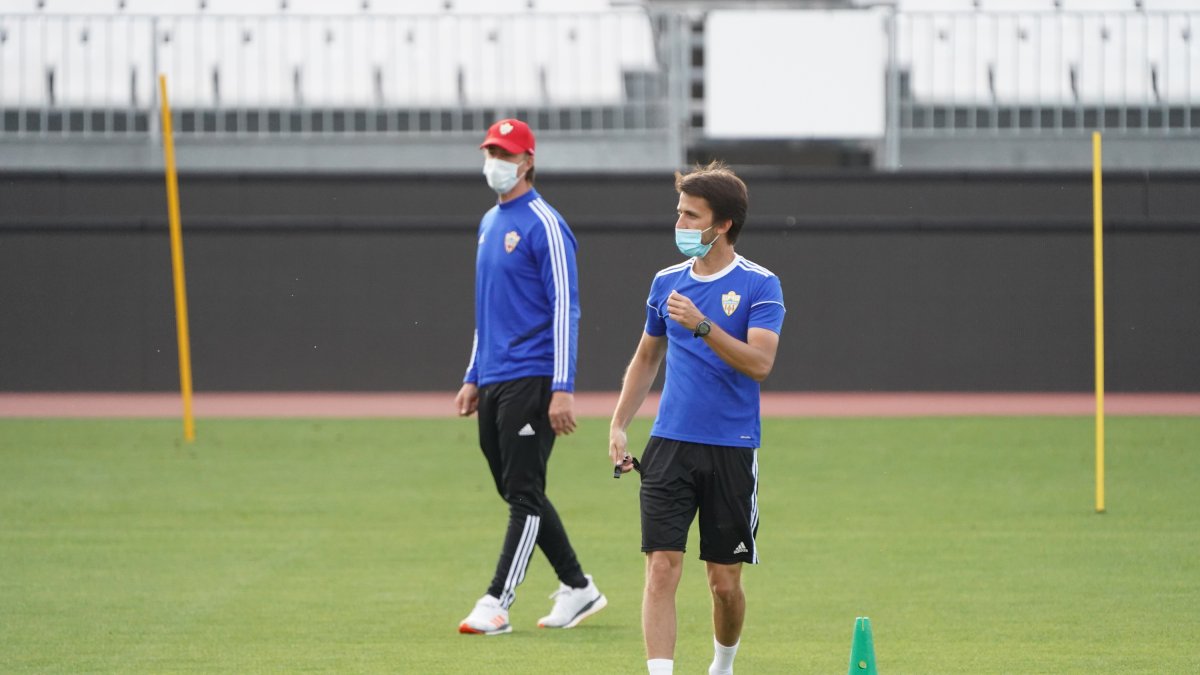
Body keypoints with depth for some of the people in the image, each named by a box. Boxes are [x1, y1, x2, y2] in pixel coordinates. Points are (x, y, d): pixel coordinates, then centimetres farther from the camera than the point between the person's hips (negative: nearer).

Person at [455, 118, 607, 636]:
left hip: (531, 378, -9)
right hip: (493, 381, 9)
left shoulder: (543, 224, -10)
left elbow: (565, 307, -15)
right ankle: (577, 588, 20)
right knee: (518, 494, 11)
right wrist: (473, 377, 21)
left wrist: (563, 389, -20)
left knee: (524, 495, -8)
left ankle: (496, 603, -10)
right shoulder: (490, 223, 17)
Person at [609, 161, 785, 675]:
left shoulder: (760, 285, -5)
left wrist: (702, 325, -27)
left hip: (732, 452, -3)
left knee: (725, 583, 6)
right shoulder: (667, 282, 9)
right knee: (662, 569, -10)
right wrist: (618, 426, 13)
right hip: (669, 445, 3)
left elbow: (759, 362, -17)